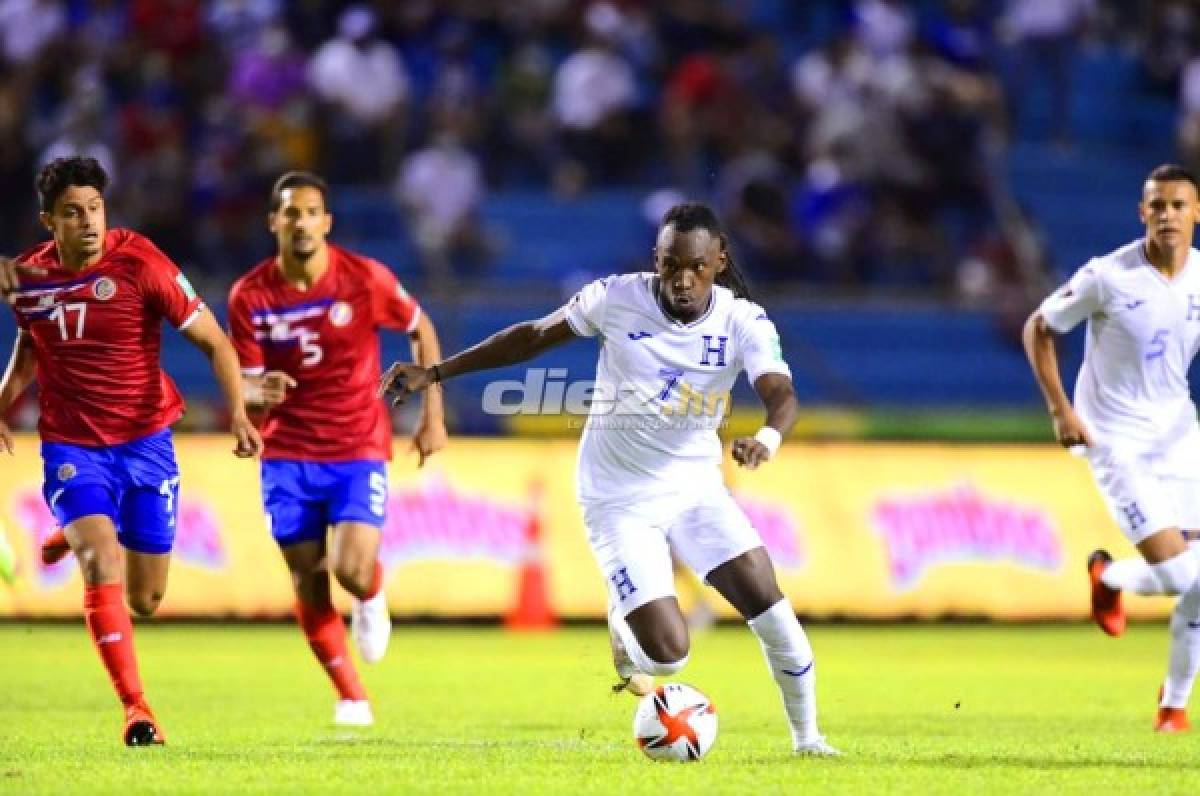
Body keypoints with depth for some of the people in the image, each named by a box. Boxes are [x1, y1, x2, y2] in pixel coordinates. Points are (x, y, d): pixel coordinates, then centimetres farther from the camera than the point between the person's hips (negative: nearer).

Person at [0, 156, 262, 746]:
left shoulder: (139, 263, -13)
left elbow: (213, 341, -9)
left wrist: (238, 413, -22)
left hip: (145, 442, 0)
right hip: (72, 448, 1)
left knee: (145, 601, 7)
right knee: (104, 565, -23)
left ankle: (80, 541, 41)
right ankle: (135, 709, -17)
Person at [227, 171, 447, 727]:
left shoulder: (365, 279, -10)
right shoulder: (250, 296, -6)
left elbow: (421, 331, 6)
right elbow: (246, 383, -2)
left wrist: (433, 415, 4)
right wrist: (259, 392, -27)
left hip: (360, 451, -2)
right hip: (288, 456, 2)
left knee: (352, 571, -19)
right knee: (308, 584, 2)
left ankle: (372, 598, 20)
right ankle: (350, 696, 21)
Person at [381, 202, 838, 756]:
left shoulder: (744, 322, -12)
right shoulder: (618, 299, -14)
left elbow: (781, 394, -28)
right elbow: (532, 337, -1)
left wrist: (768, 437, -52)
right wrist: (434, 373, -1)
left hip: (696, 485, 2)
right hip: (619, 501, -2)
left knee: (769, 605, -10)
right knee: (669, 655, -14)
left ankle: (807, 738, 11)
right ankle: (625, 629, 24)